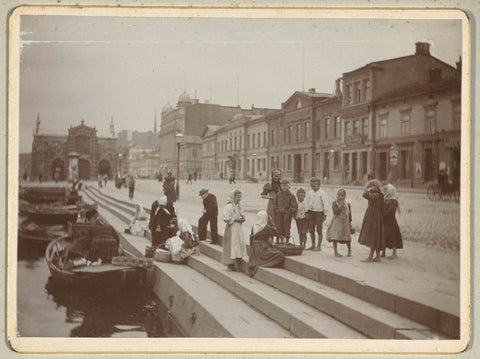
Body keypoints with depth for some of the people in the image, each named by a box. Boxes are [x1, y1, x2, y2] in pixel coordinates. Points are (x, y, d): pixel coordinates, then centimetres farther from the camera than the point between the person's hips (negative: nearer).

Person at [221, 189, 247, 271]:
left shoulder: (239, 206, 11)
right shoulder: (228, 207, -12)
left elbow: (243, 216, 19)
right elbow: (226, 219, -17)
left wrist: (242, 219, -3)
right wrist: (235, 219, -17)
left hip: (238, 228, 7)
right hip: (231, 228, -7)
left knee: (240, 244, 1)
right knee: (231, 245, -3)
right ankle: (230, 264, 6)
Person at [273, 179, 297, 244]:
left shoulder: (291, 195, -4)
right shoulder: (278, 194, 8)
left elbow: (294, 205, -4)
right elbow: (275, 203, 17)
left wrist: (289, 212, -10)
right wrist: (276, 210, 6)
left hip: (287, 214, -4)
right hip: (279, 213, 4)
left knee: (286, 227, -2)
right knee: (279, 227, 5)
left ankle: (287, 240, 5)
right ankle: (281, 240, 15)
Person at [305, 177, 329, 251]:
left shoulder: (322, 193, -7)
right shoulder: (309, 193, 7)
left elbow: (325, 204, -8)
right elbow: (307, 202, 13)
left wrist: (325, 214, -11)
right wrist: (307, 212, 7)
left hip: (319, 212, -5)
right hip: (311, 212, 5)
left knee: (319, 230, 0)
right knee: (311, 230, 8)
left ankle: (319, 246, 8)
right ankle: (313, 245, 21)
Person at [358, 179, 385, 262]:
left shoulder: (376, 195, -17)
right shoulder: (379, 195, 12)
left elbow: (365, 195, -27)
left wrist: (369, 190, -14)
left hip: (374, 219, -10)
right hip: (372, 219, 10)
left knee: (373, 238, -7)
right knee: (376, 239, 11)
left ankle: (370, 257, -4)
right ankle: (377, 257, 14)